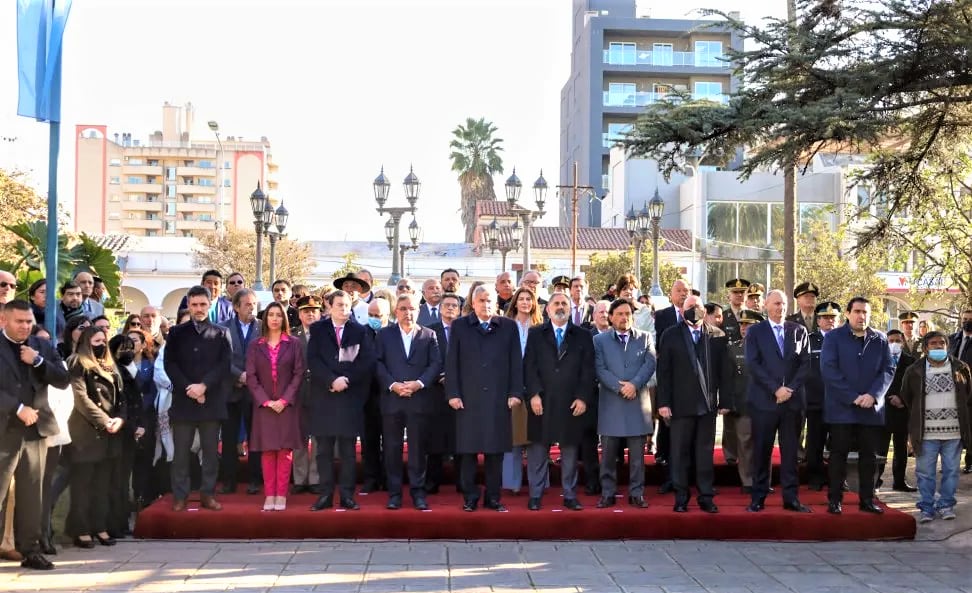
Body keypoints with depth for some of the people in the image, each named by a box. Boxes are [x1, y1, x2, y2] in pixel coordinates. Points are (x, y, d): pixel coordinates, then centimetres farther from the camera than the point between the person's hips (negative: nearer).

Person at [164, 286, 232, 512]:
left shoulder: (220, 334, 7)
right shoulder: (176, 332, 9)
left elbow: (224, 364, -2)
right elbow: (169, 364, 1)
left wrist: (203, 386, -14)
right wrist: (188, 388, -11)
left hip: (212, 400, 0)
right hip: (183, 399, 0)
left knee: (210, 451, 4)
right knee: (181, 452, 2)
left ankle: (208, 494, 11)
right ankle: (179, 496, 9)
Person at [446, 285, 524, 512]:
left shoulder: (509, 327, 8)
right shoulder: (459, 326, 7)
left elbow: (516, 362, 6)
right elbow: (452, 363, 4)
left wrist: (515, 393, 0)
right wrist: (453, 393, -3)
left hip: (498, 398, 1)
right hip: (468, 398, -1)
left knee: (496, 451, 4)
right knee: (468, 450, 2)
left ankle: (493, 497, 13)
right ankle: (470, 497, 11)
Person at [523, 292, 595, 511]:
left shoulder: (583, 335, 8)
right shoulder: (535, 334, 8)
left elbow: (588, 370, 3)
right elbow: (529, 366, 1)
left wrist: (583, 398, -6)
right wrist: (534, 394, -10)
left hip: (572, 403, 0)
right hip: (542, 402, 0)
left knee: (570, 451, 7)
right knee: (538, 450, 4)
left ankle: (570, 495, 15)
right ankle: (535, 495, 11)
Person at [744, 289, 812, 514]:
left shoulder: (799, 331, 11)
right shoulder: (755, 332, 4)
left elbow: (805, 364, 6)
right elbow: (753, 365, -5)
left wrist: (790, 388, -7)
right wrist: (775, 389, -13)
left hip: (793, 400, 2)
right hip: (764, 400, -2)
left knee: (790, 451, 5)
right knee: (761, 451, 1)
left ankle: (791, 498, 10)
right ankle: (758, 498, 7)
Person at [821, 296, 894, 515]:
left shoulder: (880, 340, 10)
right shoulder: (833, 337, 0)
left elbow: (888, 370, 4)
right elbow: (829, 369, -9)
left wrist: (873, 395, -12)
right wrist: (853, 397, -15)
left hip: (872, 408, 3)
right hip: (841, 408, -3)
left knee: (868, 456, 8)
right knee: (838, 454, 1)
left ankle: (867, 500, 15)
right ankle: (835, 500, 7)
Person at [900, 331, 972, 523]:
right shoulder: (914, 371, 0)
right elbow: (906, 398, 11)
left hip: (954, 432, 1)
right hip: (927, 433, -1)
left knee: (951, 471, 7)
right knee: (925, 472, 3)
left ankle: (946, 505, 20)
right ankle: (927, 508, 12)